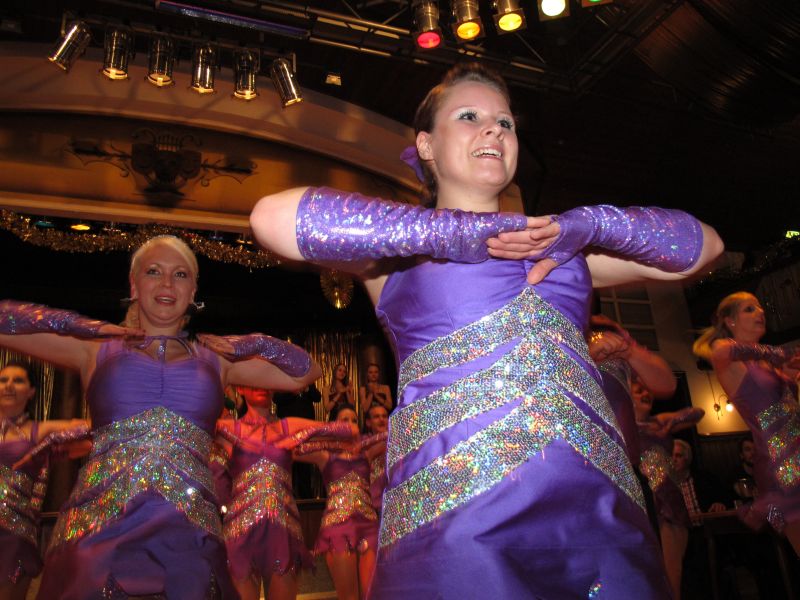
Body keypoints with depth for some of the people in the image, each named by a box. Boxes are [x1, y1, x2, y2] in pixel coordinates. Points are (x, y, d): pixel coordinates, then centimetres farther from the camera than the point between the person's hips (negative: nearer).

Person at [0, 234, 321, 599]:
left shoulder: (216, 358, 13)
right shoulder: (97, 349, 9)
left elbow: (306, 372, 16)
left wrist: (252, 343, 5)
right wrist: (80, 325, 0)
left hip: (188, 532, 1)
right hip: (96, 527, -1)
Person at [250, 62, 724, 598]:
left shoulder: (560, 243, 21)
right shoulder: (400, 246, 9)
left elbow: (705, 244, 19)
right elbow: (272, 217, -8)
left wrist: (593, 224, 1)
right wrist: (450, 231, -9)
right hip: (452, 516, -3)